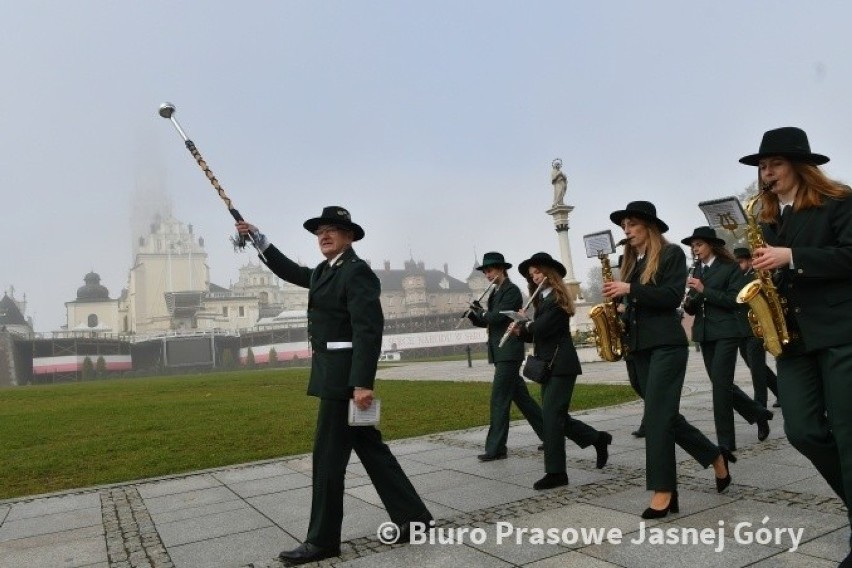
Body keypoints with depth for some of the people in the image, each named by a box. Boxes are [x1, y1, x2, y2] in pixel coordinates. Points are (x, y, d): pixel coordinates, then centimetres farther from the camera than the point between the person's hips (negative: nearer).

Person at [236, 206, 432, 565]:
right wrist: (256, 237, 27)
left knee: (328, 455, -1)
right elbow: (290, 272, 29)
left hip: (344, 373, -10)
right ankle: (413, 517, 20)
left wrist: (362, 383, -27)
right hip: (334, 373, 10)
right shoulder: (325, 271, 15)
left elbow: (369, 330, -21)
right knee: (370, 448, 12)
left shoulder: (357, 271, -13)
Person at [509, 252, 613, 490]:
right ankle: (598, 438, 28)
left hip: (561, 364, -9)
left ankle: (556, 472, -4)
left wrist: (525, 323, -2)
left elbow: (541, 329, -21)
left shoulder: (558, 298, -11)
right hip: (549, 365, 9)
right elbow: (536, 334, 17)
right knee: (556, 416, 10)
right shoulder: (542, 299, 16)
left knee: (551, 414, -10)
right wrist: (519, 331, -2)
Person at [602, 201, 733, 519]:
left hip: (667, 344, -7)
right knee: (666, 415, 10)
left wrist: (629, 289, -20)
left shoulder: (672, 253, -3)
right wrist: (618, 309, 0)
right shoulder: (630, 261, 16)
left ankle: (663, 492, -5)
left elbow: (673, 296, -15)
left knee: (657, 415, -12)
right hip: (640, 346, 7)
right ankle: (716, 457, 29)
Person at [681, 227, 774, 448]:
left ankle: (725, 442, 0)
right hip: (704, 334, 6)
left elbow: (736, 301, -13)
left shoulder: (730, 267, -3)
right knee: (721, 384, 9)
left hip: (726, 332, -6)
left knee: (721, 384, -10)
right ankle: (759, 414, 31)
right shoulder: (696, 271, 14)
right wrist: (687, 303, -6)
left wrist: (704, 290, -19)